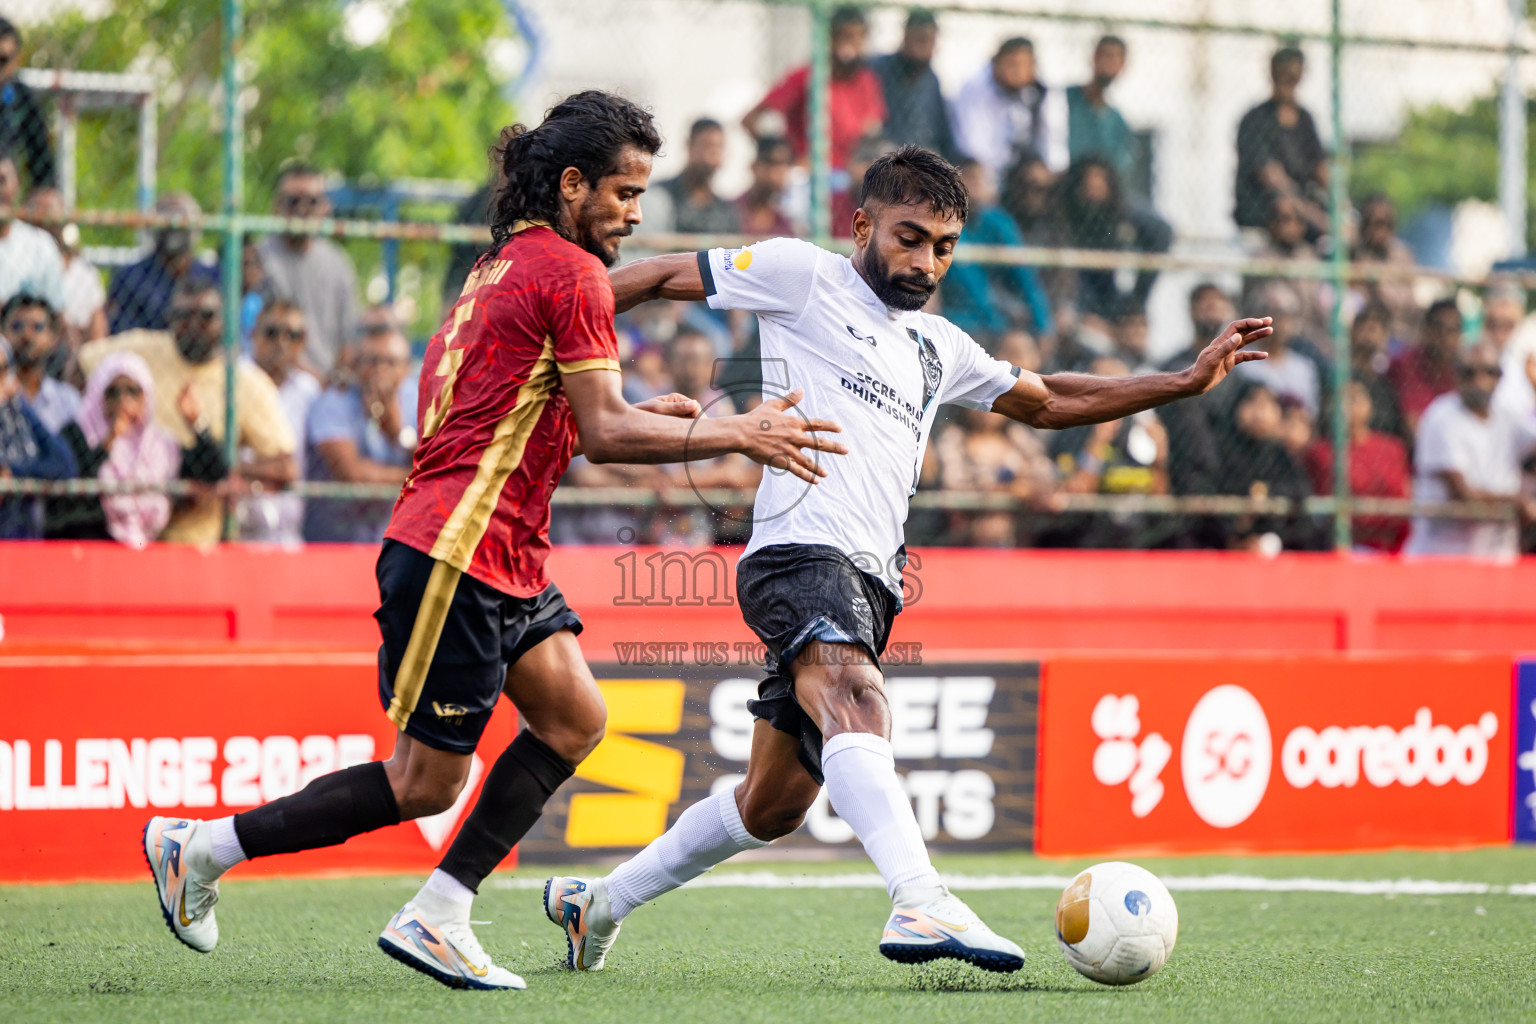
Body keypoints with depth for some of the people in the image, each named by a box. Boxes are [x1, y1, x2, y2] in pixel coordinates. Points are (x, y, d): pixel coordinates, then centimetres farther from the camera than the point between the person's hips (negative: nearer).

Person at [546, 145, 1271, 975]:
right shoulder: (803, 276, 6)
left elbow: (1047, 402, 37)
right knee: (854, 701, -34)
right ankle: (921, 905, -56)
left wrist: (1189, 380, 31)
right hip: (800, 553, -8)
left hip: (867, 581, 8)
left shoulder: (938, 348, 27)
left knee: (773, 804, 9)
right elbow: (659, 277, 9)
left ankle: (597, 903, 26)